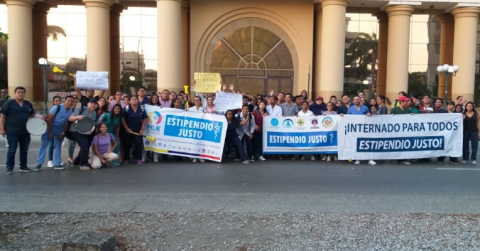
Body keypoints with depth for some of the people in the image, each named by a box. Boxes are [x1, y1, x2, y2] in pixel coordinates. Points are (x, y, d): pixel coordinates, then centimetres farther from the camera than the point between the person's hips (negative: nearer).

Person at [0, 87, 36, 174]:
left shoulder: (28, 104, 11)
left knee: (24, 150, 10)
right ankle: (9, 168, 11)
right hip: (12, 132, -5)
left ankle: (23, 167, 20)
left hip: (25, 132, 5)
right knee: (12, 150, 0)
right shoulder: (9, 103, -3)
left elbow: (32, 115, 19)